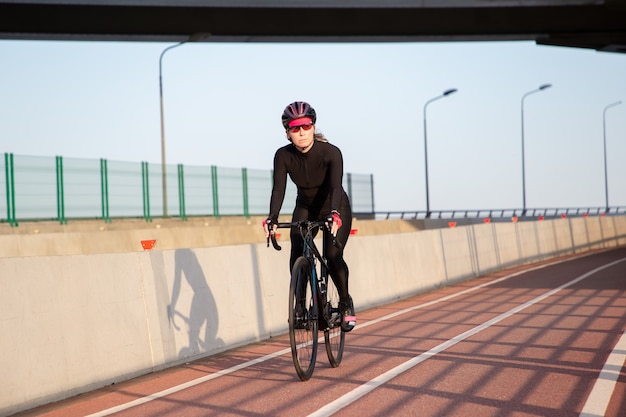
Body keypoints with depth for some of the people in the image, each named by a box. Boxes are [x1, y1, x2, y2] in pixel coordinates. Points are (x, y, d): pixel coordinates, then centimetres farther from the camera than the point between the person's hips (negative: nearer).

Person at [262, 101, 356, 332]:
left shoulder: (331, 152, -28)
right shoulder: (283, 155, -20)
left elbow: (335, 186, -40)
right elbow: (278, 189, -28)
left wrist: (335, 214, -58)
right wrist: (272, 217, -45)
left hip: (336, 209, -2)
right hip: (305, 209, 3)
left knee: (332, 255, -21)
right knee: (297, 254, -22)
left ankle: (345, 303, 3)